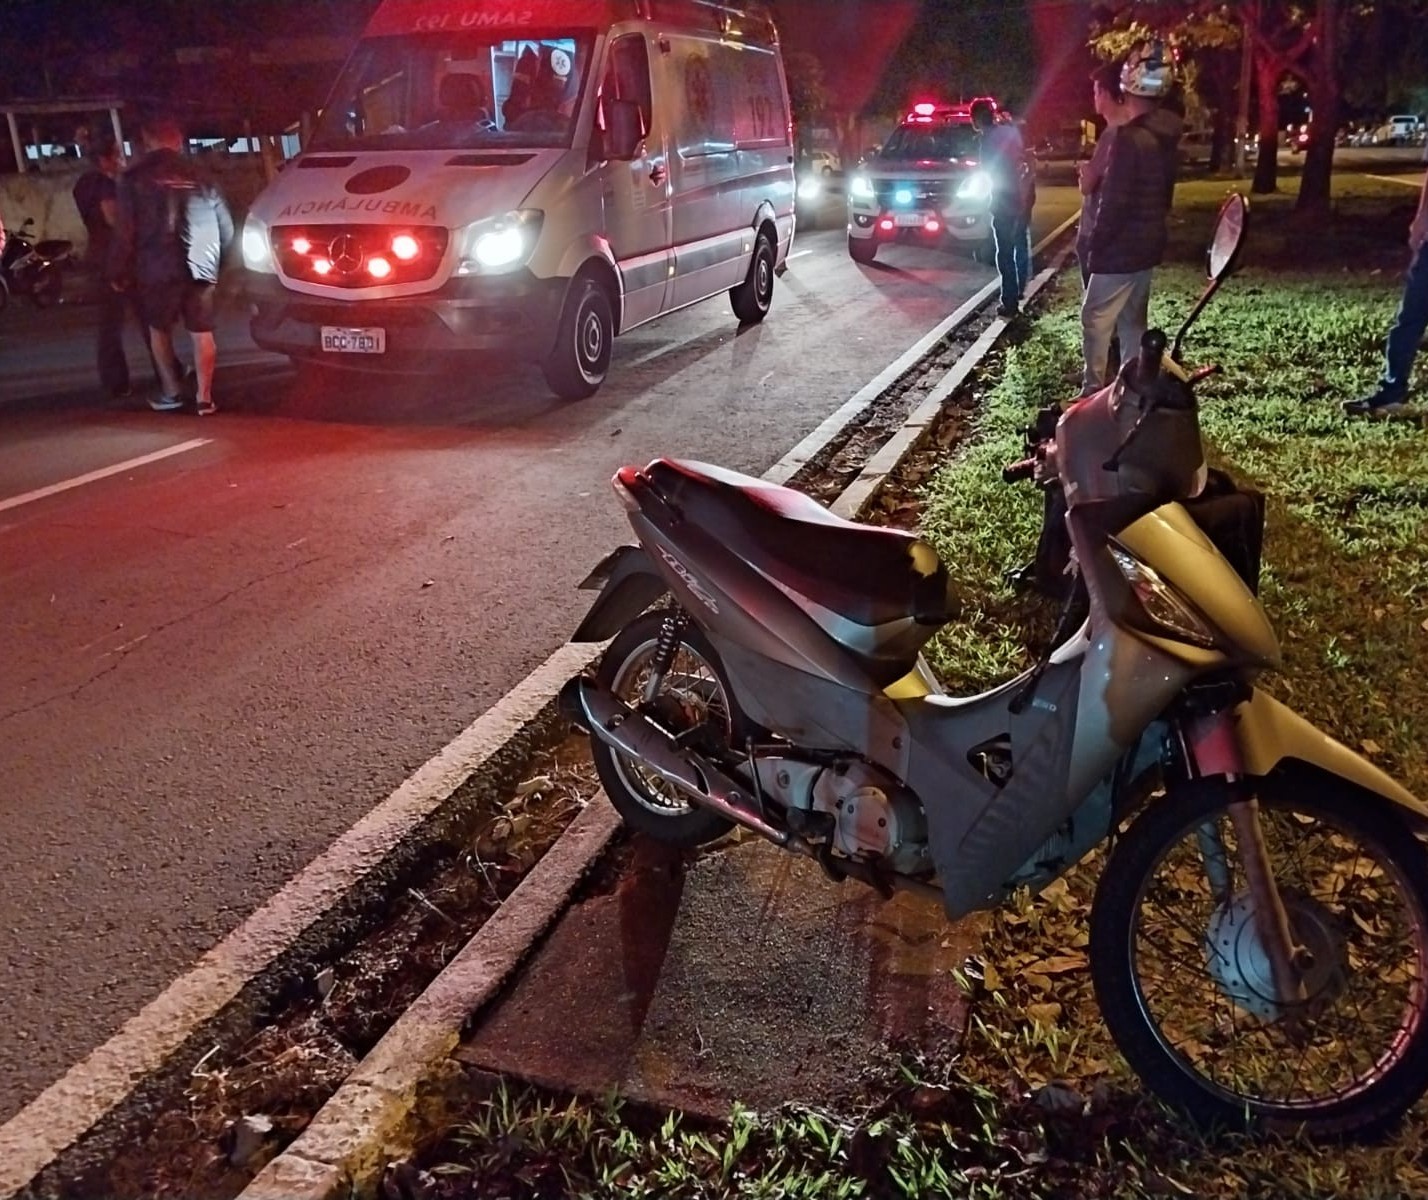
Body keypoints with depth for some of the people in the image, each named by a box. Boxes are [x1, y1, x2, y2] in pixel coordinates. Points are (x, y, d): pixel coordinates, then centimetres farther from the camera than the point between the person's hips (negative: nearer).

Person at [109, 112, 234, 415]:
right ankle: (204, 397, 1)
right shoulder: (200, 177, 11)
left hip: (158, 268, -2)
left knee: (159, 329, 16)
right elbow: (226, 228, 13)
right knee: (202, 332, 6)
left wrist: (118, 271, 7)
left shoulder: (135, 178, 1)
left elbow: (124, 231, -3)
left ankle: (172, 392, 16)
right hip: (202, 268, 2)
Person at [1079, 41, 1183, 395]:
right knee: (1133, 320, 15)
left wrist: (1096, 244, -12)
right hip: (1148, 244, 9)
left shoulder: (1129, 138, -21)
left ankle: (1094, 390, -2)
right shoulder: (1165, 137, 8)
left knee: (1096, 320, -3)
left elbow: (1115, 200, -22)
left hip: (1121, 248, -9)